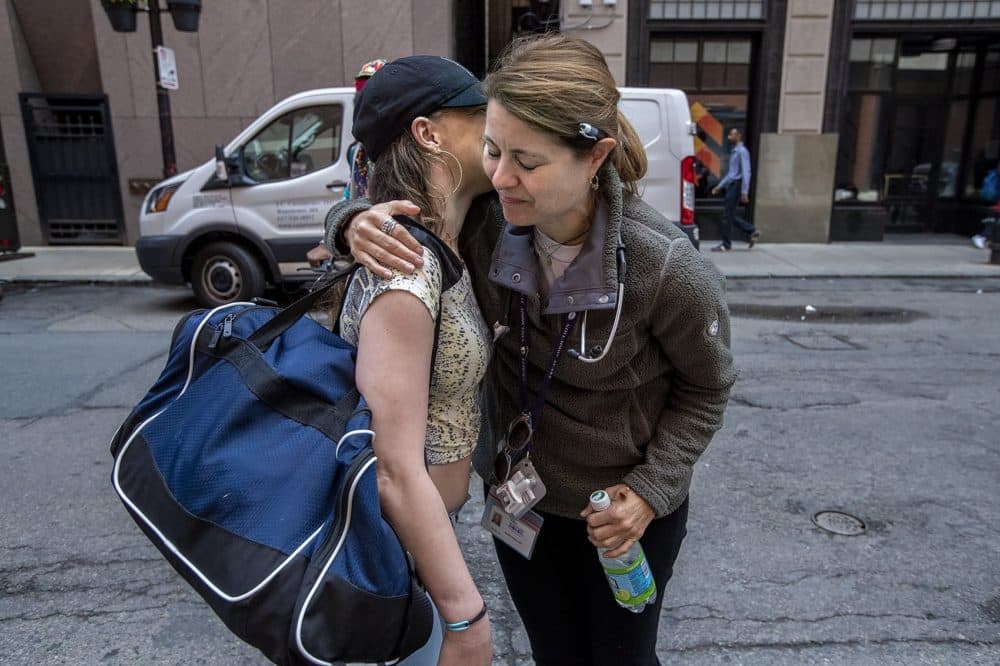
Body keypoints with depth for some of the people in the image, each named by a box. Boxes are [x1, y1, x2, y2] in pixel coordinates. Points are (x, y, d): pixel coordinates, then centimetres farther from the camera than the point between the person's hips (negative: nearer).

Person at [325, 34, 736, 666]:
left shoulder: (667, 268, -28)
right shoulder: (484, 217, -21)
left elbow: (706, 389, -10)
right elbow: (363, 208, -5)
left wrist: (651, 489, -18)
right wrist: (357, 224, -28)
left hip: (625, 507, -2)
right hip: (517, 493, 3)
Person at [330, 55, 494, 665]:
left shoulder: (444, 253, 1)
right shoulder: (407, 270, -28)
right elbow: (397, 472, -28)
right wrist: (467, 617, -23)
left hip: (422, 527, 8)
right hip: (394, 546, -8)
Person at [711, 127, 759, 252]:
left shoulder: (742, 151, -11)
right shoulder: (734, 152, 18)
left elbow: (746, 172, -17)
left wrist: (744, 192, -23)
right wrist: (720, 186, 24)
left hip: (737, 185, -9)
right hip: (731, 185, 9)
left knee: (727, 215, -5)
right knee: (730, 215, 11)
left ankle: (726, 245, 2)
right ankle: (752, 232, 20)